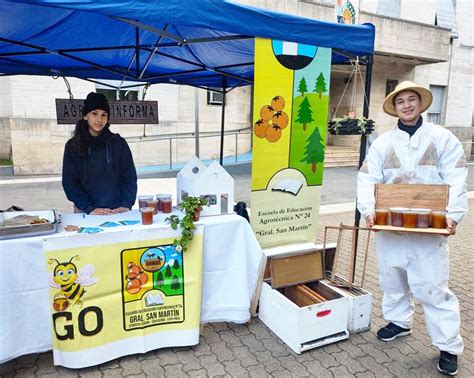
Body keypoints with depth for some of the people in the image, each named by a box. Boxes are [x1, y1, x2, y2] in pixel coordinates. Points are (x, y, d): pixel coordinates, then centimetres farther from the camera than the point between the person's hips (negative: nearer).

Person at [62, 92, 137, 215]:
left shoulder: (118, 143, 1)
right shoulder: (73, 146, 0)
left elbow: (130, 177, 0)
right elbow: (69, 183, -4)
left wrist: (126, 205, -13)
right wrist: (90, 208, -15)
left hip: (118, 211, 0)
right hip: (85, 213, 0)